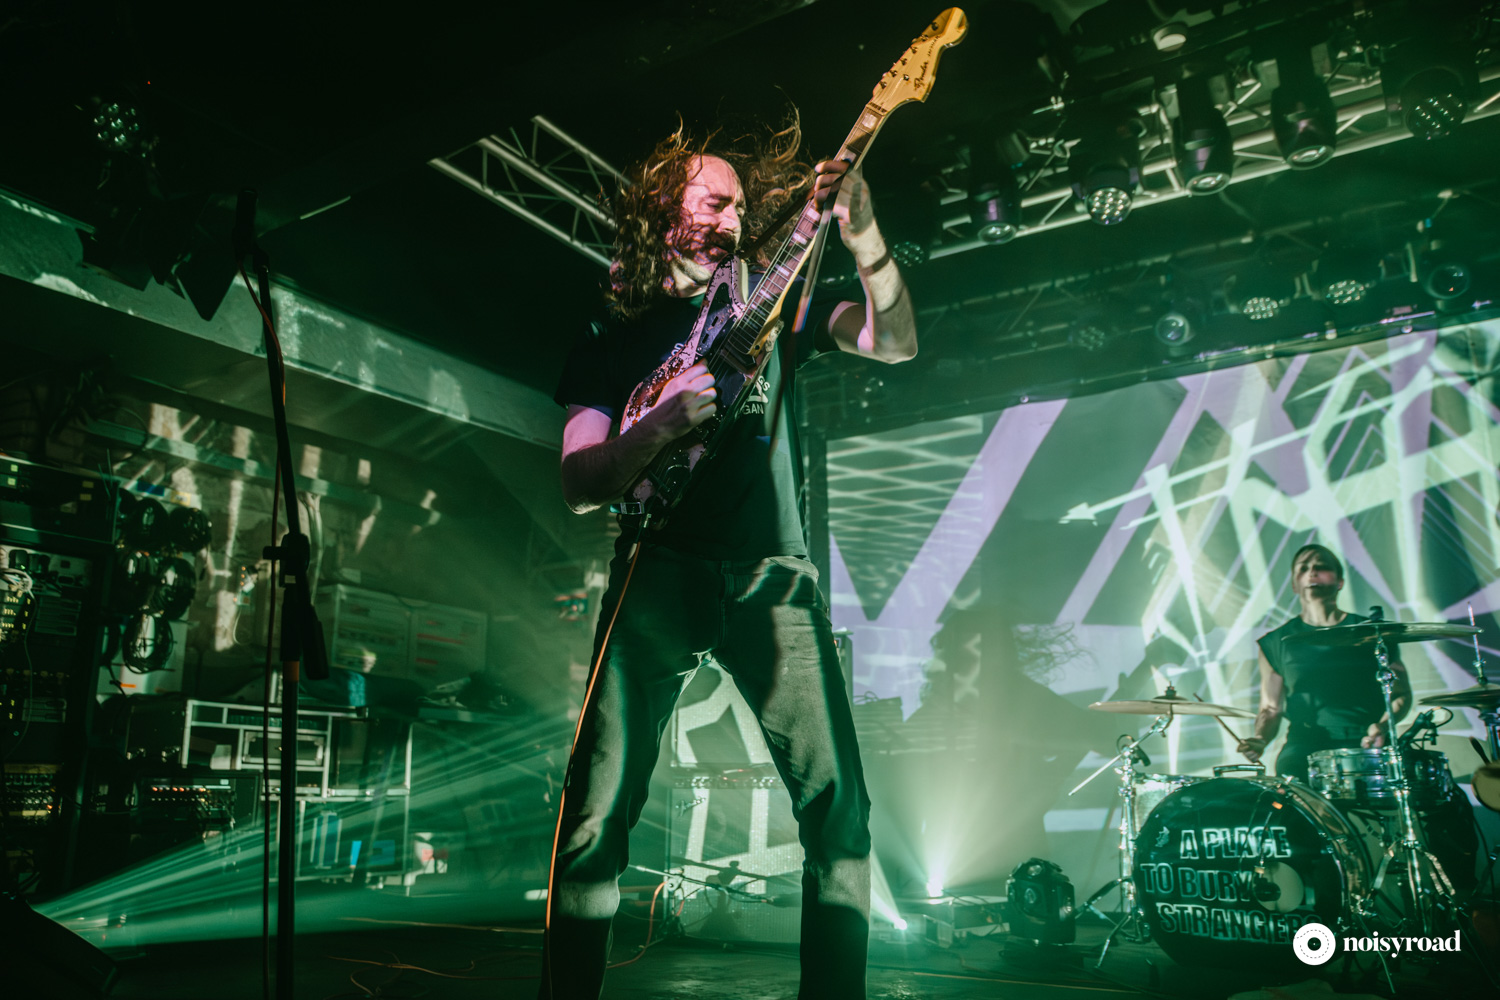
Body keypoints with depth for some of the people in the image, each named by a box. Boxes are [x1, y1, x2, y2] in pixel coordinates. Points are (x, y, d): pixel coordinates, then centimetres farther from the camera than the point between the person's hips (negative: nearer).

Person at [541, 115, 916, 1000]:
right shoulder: (615, 338, 14)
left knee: (838, 801, -6)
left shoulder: (772, 304, 16)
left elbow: (896, 343, 2)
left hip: (772, 573, 1)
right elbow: (581, 487, 5)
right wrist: (663, 423, -12)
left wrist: (864, 240, -15)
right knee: (598, 811, -6)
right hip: (659, 571, -1)